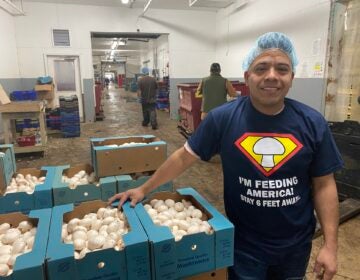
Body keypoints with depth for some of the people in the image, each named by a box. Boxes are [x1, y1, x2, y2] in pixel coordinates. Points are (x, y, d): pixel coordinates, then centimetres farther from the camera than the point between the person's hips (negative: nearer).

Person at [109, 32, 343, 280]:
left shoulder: (313, 123, -10)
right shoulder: (223, 118, -16)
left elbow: (323, 185, -4)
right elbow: (183, 157, -7)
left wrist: (330, 245, -6)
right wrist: (144, 189, -2)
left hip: (295, 246, 3)